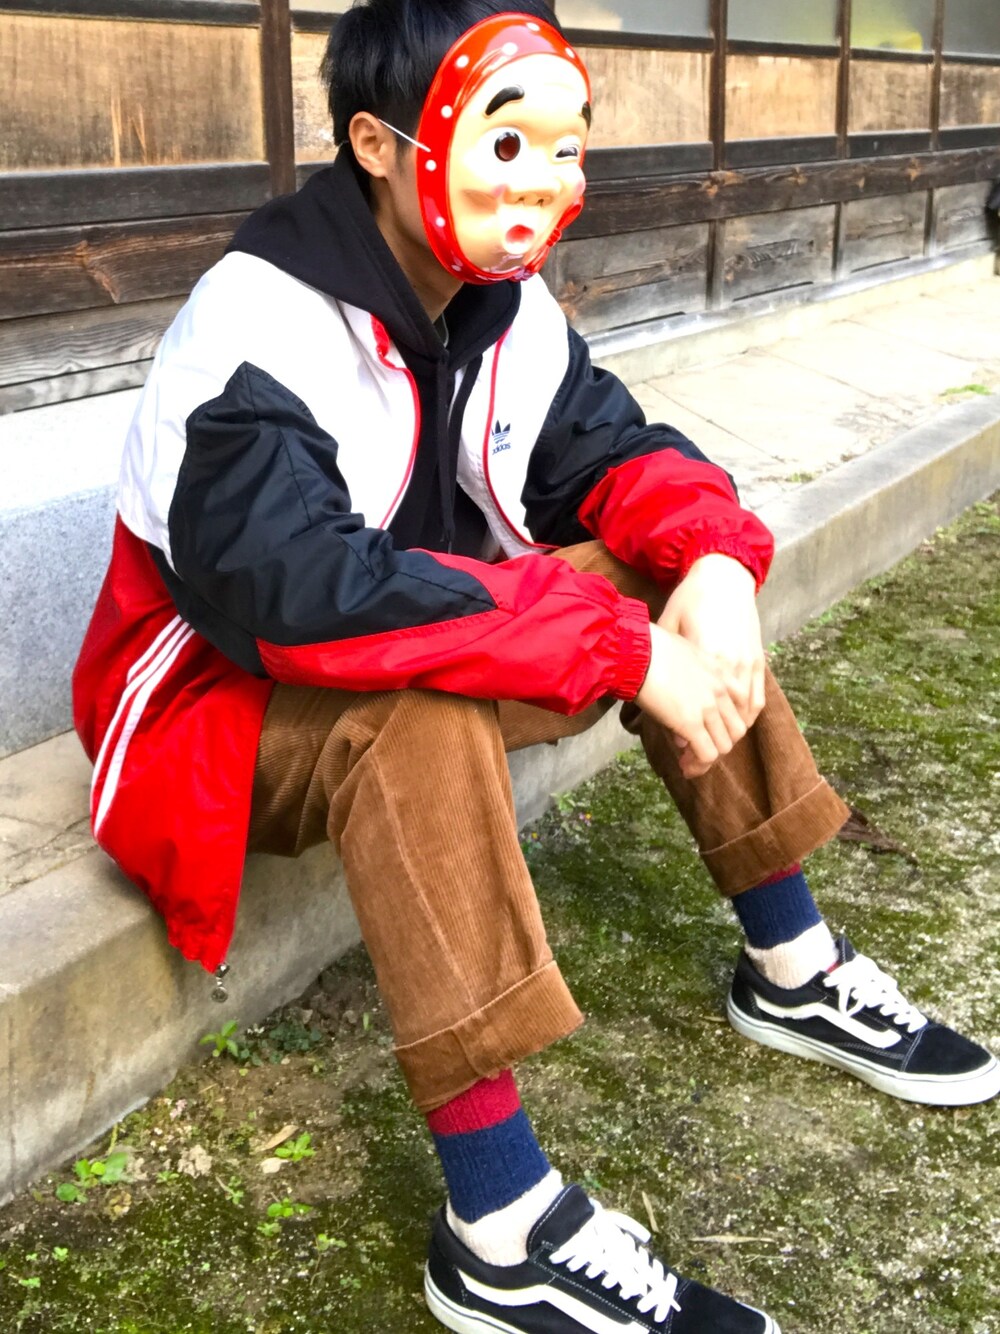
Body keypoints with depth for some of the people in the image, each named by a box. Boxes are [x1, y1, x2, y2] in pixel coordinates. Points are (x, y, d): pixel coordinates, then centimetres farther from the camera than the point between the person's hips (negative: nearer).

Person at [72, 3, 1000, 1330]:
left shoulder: (508, 304, -3)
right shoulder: (261, 331, -26)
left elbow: (614, 452, 4)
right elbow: (297, 589, -39)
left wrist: (711, 557, -20)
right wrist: (616, 645, -39)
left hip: (420, 633, 8)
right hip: (227, 701, -7)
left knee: (682, 583, -4)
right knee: (422, 707, -39)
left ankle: (792, 969, 7)